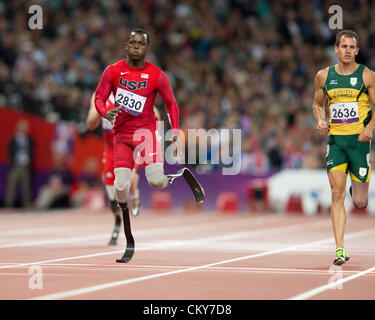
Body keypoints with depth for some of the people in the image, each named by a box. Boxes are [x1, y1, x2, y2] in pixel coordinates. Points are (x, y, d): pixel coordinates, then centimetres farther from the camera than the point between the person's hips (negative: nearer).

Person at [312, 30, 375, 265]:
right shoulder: (324, 76, 7)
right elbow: (318, 104, 20)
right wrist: (321, 121, -1)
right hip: (335, 140, 1)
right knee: (337, 195, -11)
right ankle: (340, 250, -10)